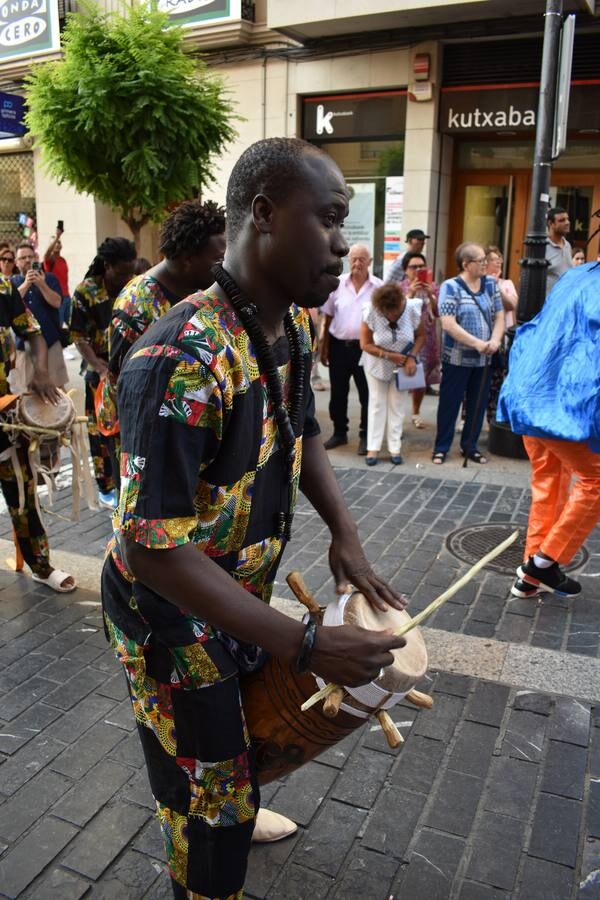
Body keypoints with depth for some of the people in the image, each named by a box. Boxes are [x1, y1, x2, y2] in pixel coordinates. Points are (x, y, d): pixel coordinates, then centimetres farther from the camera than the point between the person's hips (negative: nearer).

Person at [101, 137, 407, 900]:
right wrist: (305, 644, -32)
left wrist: (343, 533, -4)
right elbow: (154, 548, -33)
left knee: (243, 725, 32)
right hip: (172, 618, -8)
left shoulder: (292, 329, -6)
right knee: (213, 804, 12)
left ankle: (229, 815, 62)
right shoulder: (182, 361, -34)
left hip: (242, 594, 8)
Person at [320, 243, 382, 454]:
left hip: (366, 347, -2)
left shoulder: (379, 287, -4)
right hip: (338, 345, 2)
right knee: (338, 393, 12)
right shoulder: (338, 284, 1)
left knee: (367, 394, 6)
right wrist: (323, 347, 4)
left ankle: (365, 436, 19)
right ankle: (339, 432, 27)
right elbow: (328, 318, 5)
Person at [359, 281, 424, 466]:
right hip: (377, 364, -1)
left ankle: (394, 448, 10)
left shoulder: (413, 310, -23)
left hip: (402, 364, 1)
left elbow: (421, 336, -8)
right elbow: (365, 344, -17)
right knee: (377, 403, 2)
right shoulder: (372, 314, -26)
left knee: (397, 405, 3)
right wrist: (389, 355, -25)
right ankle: (373, 448, 6)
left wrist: (412, 356, -22)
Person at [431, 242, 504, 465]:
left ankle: (470, 446, 25)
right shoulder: (450, 287, -9)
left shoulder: (490, 284, 7)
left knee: (478, 404, 11)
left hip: (484, 359, 5)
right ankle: (441, 447, 16)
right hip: (457, 358, -5)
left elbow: (499, 317, 6)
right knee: (449, 404, 4)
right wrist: (477, 343, -20)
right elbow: (448, 324, -16)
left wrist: (495, 340, -14)